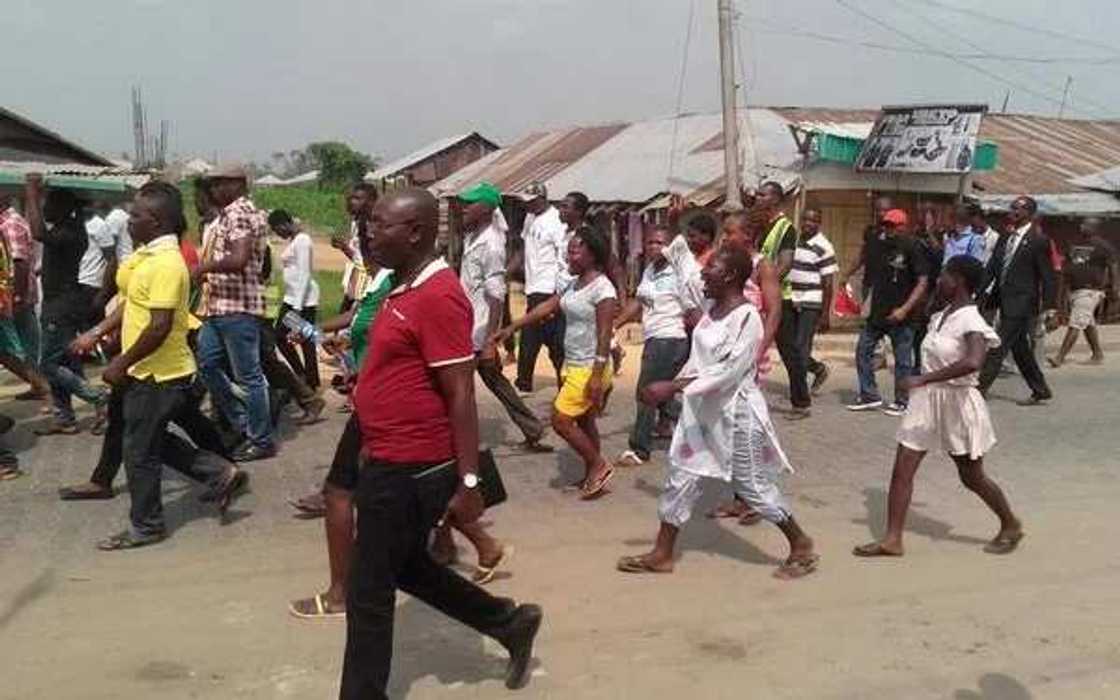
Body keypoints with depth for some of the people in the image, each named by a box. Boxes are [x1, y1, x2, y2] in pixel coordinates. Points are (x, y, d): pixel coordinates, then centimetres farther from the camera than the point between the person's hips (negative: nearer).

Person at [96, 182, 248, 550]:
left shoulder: (166, 263, -22)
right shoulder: (149, 254, 9)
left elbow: (159, 327, -26)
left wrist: (122, 364, -19)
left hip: (157, 374, -10)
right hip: (152, 370, 10)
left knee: (139, 451, 4)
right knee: (151, 443, 21)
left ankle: (145, 526, 20)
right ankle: (219, 474, 25)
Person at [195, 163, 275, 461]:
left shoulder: (241, 213, -15)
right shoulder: (226, 216, 17)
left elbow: (238, 260, -27)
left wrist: (203, 268, -15)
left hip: (238, 307, -11)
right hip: (218, 306, 11)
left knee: (248, 375, -2)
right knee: (206, 364, 16)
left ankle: (261, 440, 9)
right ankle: (242, 422, 26)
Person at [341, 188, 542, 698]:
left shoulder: (437, 296, -20)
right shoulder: (407, 287, 10)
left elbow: (461, 396, -22)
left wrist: (468, 483, -21)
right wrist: (373, 445, 20)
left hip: (410, 470, -10)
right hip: (392, 461, 10)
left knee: (369, 592, 4)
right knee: (406, 567, 23)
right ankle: (509, 621, 34)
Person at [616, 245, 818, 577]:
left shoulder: (746, 316, -21)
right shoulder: (713, 309, 5)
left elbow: (727, 372, -26)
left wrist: (673, 387, -28)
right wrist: (672, 387, 3)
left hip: (736, 412, -8)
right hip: (703, 408, 8)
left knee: (753, 485, 4)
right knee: (683, 476, 9)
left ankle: (802, 545, 25)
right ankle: (662, 554, 19)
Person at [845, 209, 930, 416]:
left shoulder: (911, 248, -11)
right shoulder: (875, 244, 3)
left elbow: (923, 281, -13)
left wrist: (905, 309, -19)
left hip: (900, 315, -5)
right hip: (876, 312, 5)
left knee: (902, 359, 5)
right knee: (862, 351, 7)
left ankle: (901, 401, 18)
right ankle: (869, 395, 19)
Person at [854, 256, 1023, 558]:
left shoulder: (970, 322, -20)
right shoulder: (940, 317, 4)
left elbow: (973, 362, -38)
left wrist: (925, 379, -37)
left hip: (957, 403, -7)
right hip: (926, 400, 7)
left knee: (971, 477, 11)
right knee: (902, 470, 0)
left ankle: (1011, 526, 35)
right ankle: (892, 539, 5)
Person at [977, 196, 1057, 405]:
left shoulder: (1038, 241, -8)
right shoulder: (1005, 239, 12)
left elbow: (1047, 276, -9)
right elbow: (991, 268, 13)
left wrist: (1048, 307, -11)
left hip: (1022, 303, -8)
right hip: (1005, 301, 8)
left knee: (998, 346, -8)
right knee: (1019, 348, 14)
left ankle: (981, 387, -3)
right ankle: (1040, 390, 26)